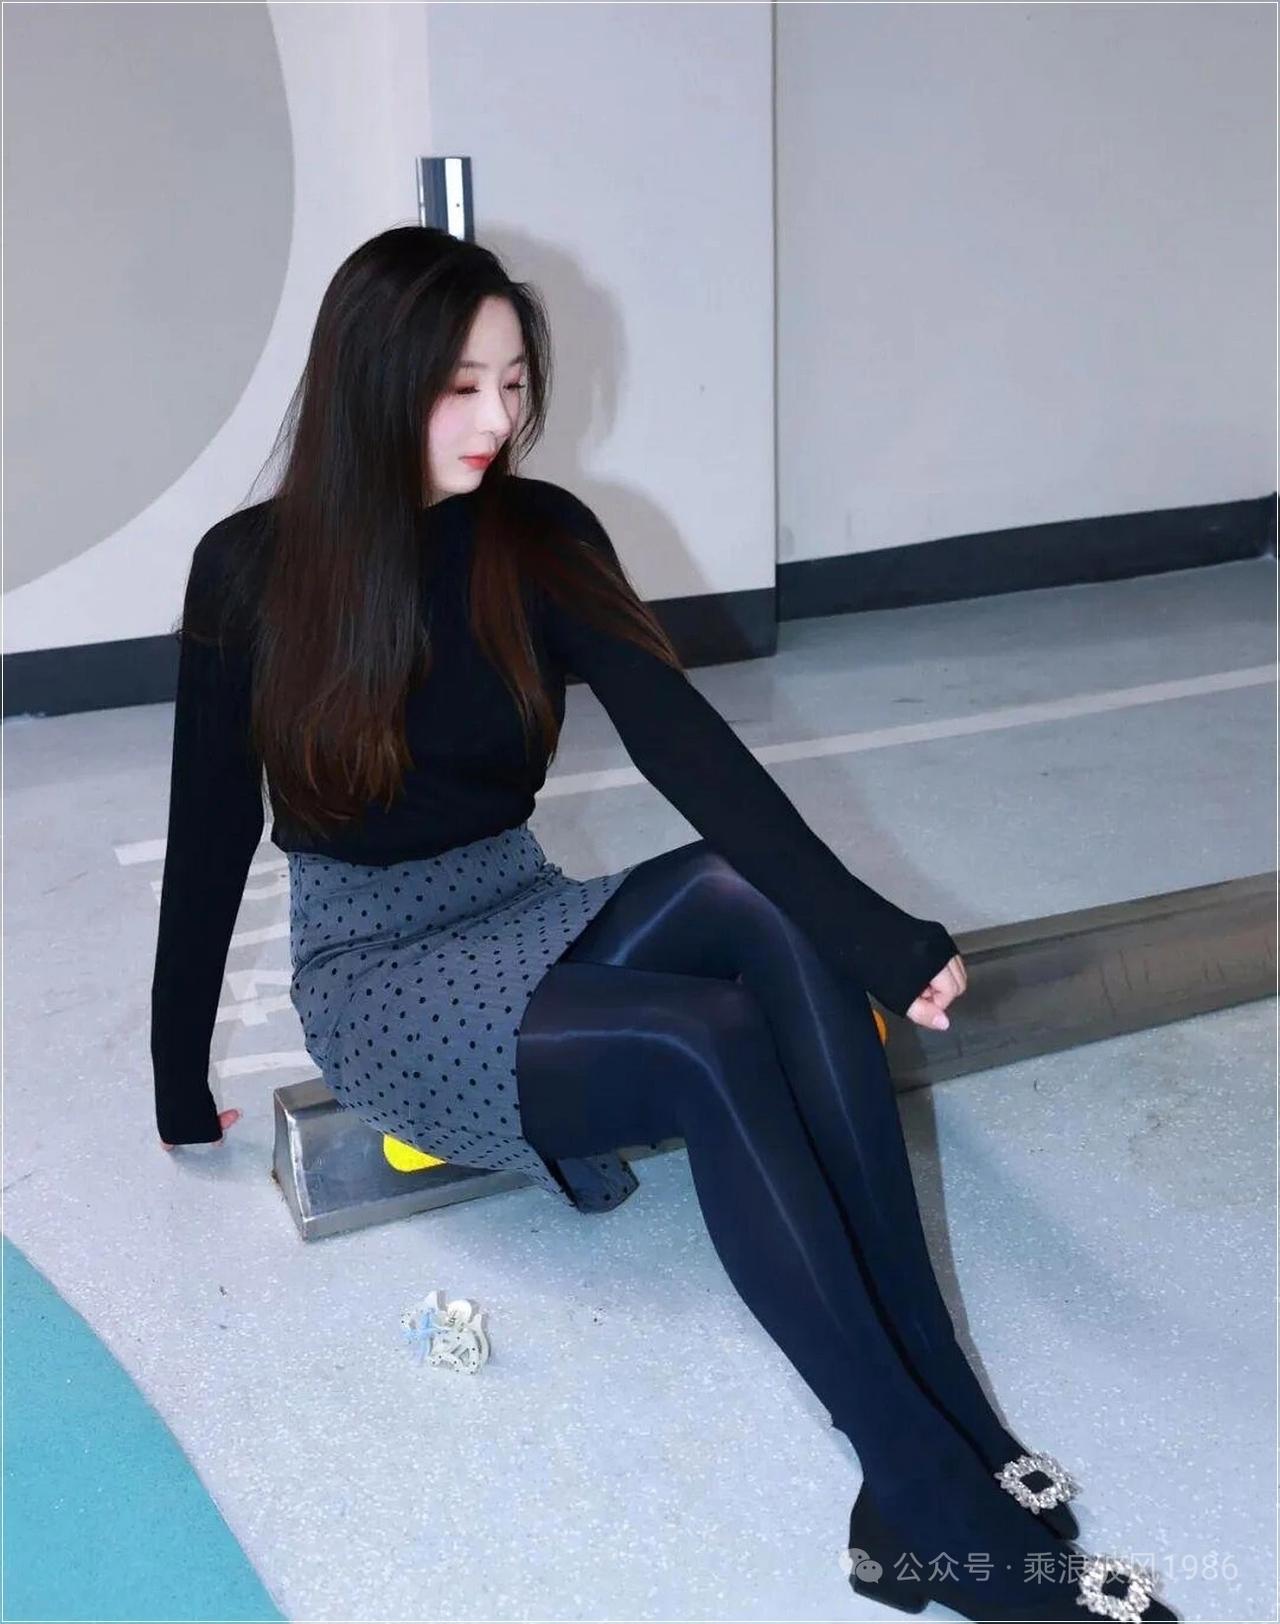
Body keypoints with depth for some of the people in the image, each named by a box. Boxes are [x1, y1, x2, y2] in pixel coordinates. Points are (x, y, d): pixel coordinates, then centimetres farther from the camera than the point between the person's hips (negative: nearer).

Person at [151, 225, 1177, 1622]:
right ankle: (933, 1509, -31)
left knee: (759, 898, -31)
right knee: (713, 1044, -33)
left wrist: (878, 936, -31)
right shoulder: (251, 569, -8)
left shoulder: (538, 538, -3)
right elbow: (209, 838, -1)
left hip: (524, 917, 4)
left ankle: (942, 1405, -32)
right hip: (374, 971, -3)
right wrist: (181, 1094, 5)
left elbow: (685, 745, -17)